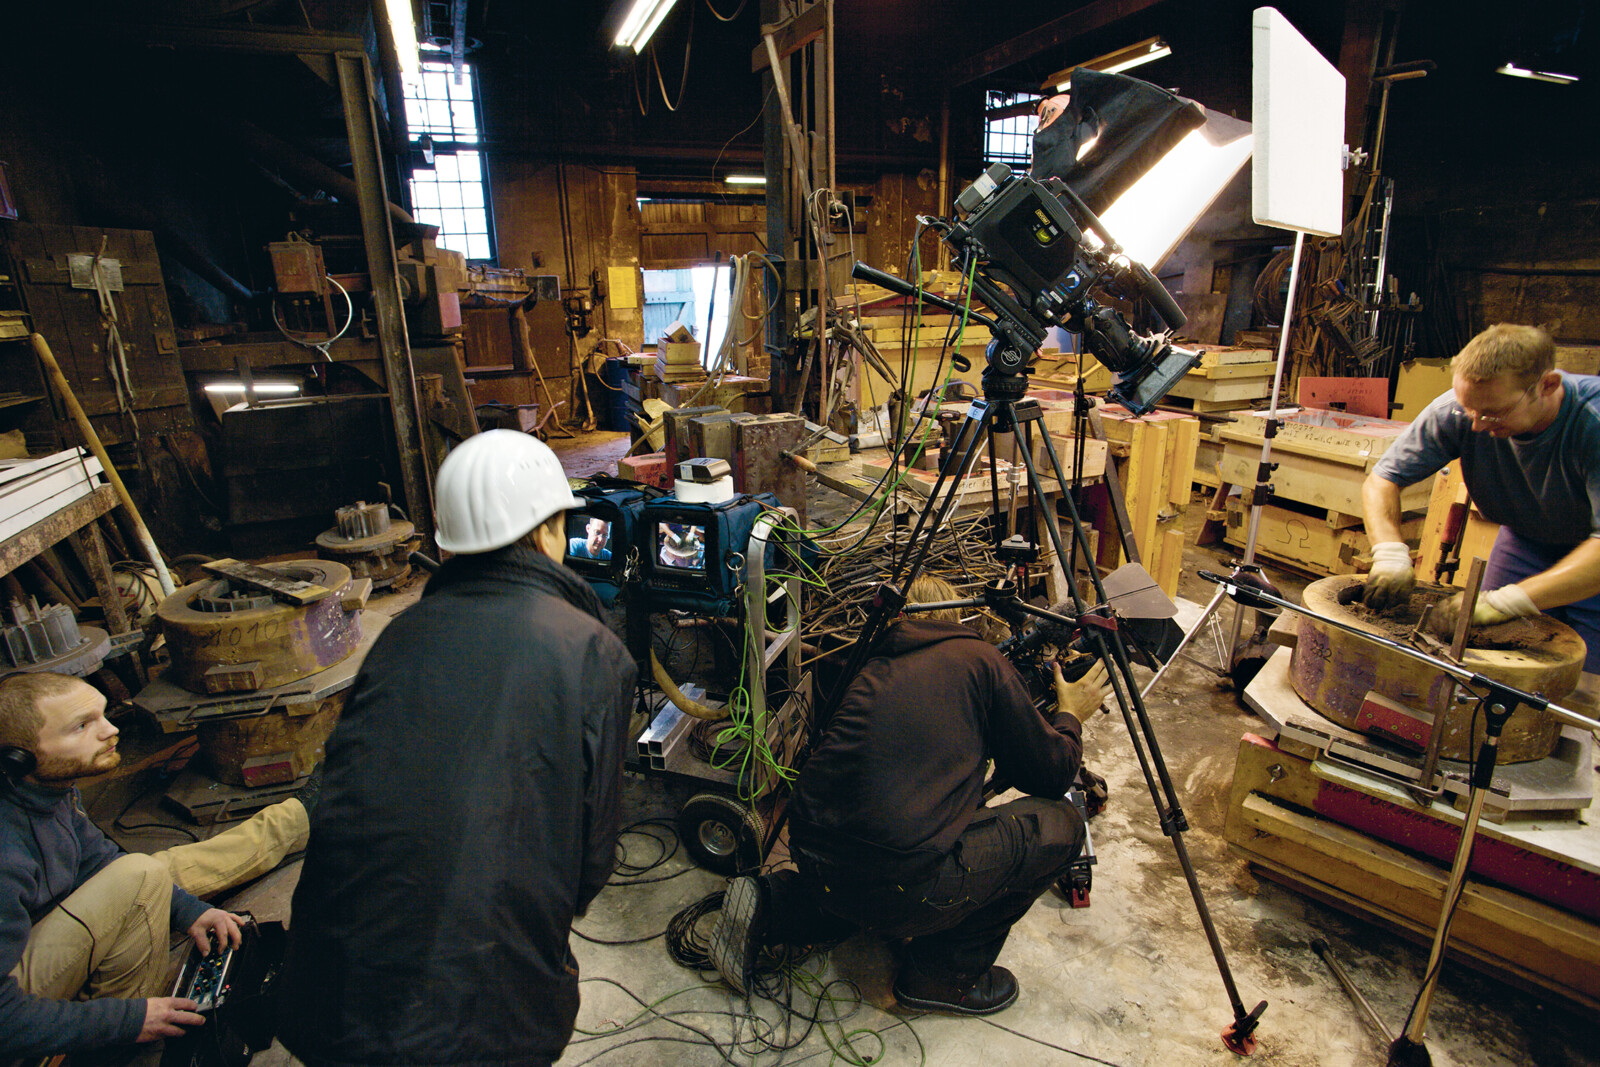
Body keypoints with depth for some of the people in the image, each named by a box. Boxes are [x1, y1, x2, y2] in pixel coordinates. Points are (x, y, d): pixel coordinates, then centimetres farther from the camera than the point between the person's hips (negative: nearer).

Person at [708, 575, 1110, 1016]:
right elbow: (1050, 775, 10)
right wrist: (1071, 717, 29)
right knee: (1059, 824, 11)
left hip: (812, 858, 8)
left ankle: (769, 907, 18)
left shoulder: (872, 671, 19)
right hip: (897, 885, -7)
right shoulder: (980, 660, 3)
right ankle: (944, 974, 13)